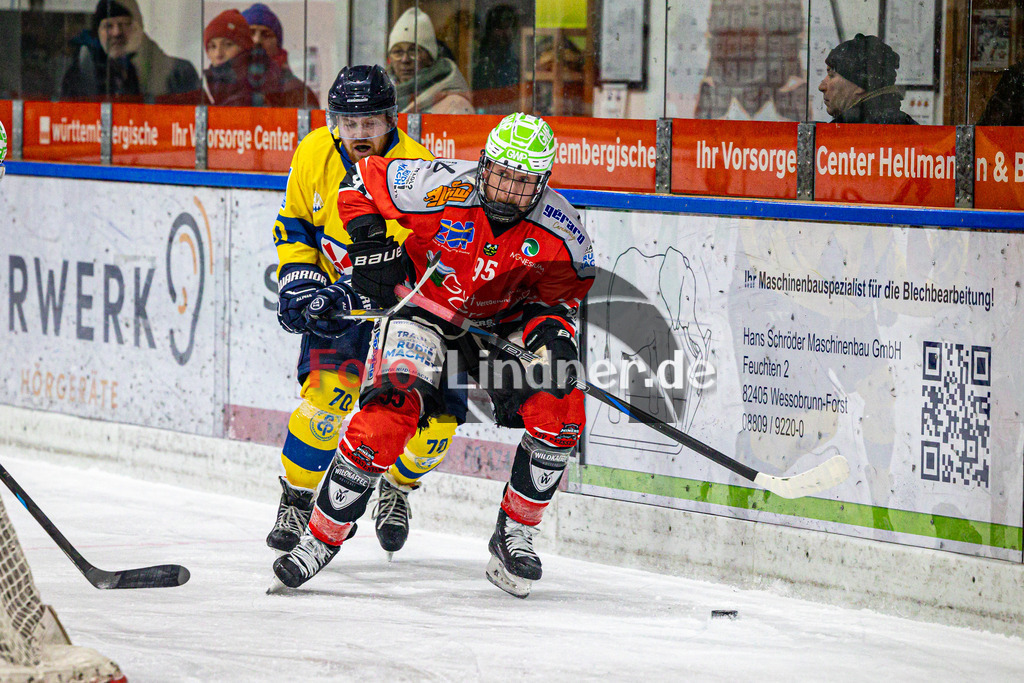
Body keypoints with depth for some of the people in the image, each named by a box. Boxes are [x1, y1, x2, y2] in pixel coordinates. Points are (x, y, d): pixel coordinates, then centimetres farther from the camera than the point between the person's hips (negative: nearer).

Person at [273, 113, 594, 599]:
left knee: (560, 412, -18)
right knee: (386, 417, -22)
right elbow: (361, 181, -11)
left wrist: (552, 330, -21)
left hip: (505, 321, 3)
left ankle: (514, 535, -1)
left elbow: (564, 290, -1)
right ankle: (321, 538, -7)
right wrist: (369, 242, -20)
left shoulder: (559, 231, -19)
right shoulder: (441, 189, -26)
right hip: (422, 307, -3)